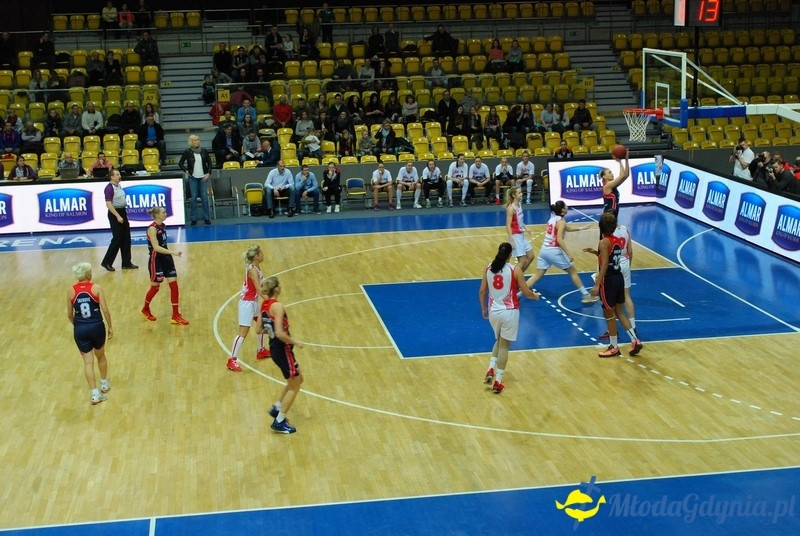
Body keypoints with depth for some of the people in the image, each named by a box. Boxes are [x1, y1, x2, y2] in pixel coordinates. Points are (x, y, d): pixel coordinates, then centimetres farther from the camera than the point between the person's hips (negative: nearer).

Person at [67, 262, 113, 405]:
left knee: (88, 362, 6)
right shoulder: (96, 288, -8)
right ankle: (104, 384, 42)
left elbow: (70, 315, 5)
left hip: (80, 329, 1)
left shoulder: (71, 291, -2)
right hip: (96, 327, -1)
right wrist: (110, 326, 2)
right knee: (101, 356, 24)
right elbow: (105, 310, -10)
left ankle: (95, 394, 1)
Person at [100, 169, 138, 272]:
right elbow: (109, 204, -22)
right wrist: (118, 216, -25)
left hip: (123, 213, 9)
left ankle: (126, 263, 15)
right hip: (115, 214, -9)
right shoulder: (109, 188, -16)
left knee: (126, 239, 9)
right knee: (117, 239, -6)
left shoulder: (118, 186, 11)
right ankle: (107, 262, 4)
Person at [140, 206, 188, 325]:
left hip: (166, 258, 8)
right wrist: (173, 252, -32)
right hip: (156, 260, -8)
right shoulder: (152, 228, -19)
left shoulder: (163, 226, 6)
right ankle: (145, 309, 33)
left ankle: (176, 316, 6)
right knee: (155, 287, 7)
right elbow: (156, 247, -27)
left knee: (174, 285, 2)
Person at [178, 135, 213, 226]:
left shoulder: (203, 151, 3)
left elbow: (209, 163, 9)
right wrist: (186, 171, -5)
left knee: (204, 197, 1)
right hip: (193, 178, -1)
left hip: (203, 177, 1)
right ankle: (194, 218, 8)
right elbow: (180, 163, 5)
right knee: (193, 198, 1)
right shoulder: (187, 152, -2)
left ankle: (206, 218, 8)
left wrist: (208, 173, 0)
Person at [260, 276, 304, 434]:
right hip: (282, 349, -9)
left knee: (298, 379, 24)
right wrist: (295, 342, -16)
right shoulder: (277, 306, -23)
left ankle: (277, 408, 28)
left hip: (274, 348, 9)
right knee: (294, 386, 7)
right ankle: (279, 422, 12)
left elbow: (260, 330, 10)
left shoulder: (264, 304, 4)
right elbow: (280, 334, -29)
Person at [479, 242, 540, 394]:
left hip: (493, 311, 4)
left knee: (499, 341, 26)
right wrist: (536, 296, 17)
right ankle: (498, 382, 7)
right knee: (504, 345, 6)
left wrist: (483, 309, 19)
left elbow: (482, 291, 5)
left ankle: (491, 369, 9)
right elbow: (526, 292, -5)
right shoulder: (515, 269, -11)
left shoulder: (489, 268, 0)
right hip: (509, 311, -4)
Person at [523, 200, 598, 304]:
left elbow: (567, 227, 29)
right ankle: (586, 295, 11)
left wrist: (582, 228, 32)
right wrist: (569, 254, -22)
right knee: (573, 271, 7)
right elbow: (559, 240, -22)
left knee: (537, 275, 10)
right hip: (554, 251, -7)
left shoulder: (552, 219, 13)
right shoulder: (561, 221, -12)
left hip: (544, 250, 7)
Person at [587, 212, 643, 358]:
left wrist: (597, 284, -22)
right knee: (618, 312, 17)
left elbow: (605, 265, -22)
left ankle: (614, 347, 13)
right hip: (618, 277, 8)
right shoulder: (617, 240, 8)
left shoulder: (603, 243, -16)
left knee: (609, 314, 5)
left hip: (608, 280, -8)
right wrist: (596, 252, 19)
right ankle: (635, 340, 11)